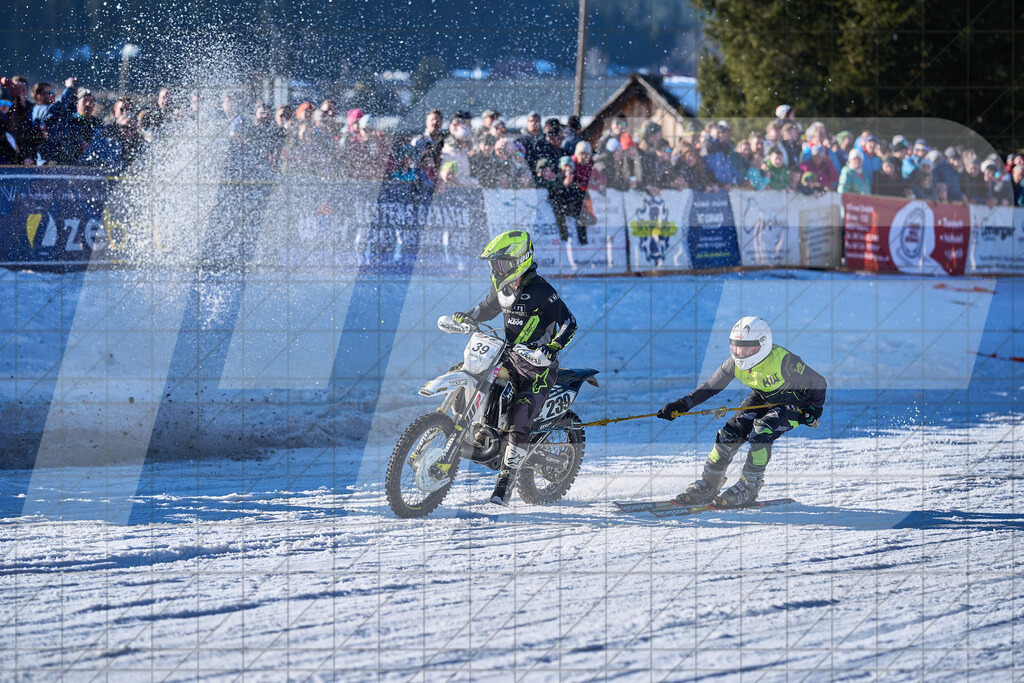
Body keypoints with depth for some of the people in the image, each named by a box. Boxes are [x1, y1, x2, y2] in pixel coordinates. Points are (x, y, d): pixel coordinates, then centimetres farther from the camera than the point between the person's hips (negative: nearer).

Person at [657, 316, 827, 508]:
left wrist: (813, 410, -25)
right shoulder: (736, 363, -17)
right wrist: (681, 405, -13)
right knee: (730, 433, -11)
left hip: (792, 404, -6)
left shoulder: (784, 361, -33)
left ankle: (748, 489, -15)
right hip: (761, 399, 6)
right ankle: (707, 487, 4)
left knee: (760, 433, -29)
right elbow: (710, 387, -5)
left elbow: (819, 384, -19)